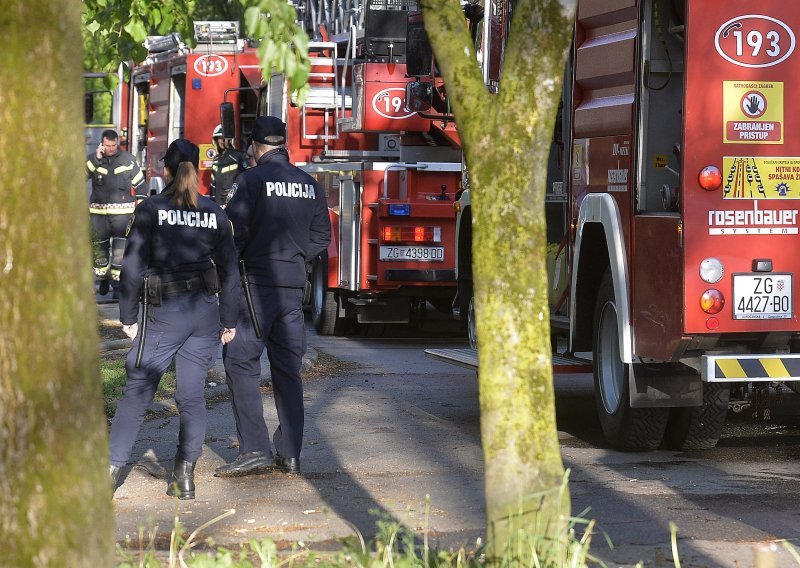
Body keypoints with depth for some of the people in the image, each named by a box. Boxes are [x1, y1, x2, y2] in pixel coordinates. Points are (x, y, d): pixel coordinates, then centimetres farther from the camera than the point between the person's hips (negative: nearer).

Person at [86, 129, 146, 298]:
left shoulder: (128, 160, 1)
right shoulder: (93, 159, 5)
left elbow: (139, 183, 7)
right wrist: (96, 158, -16)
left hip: (122, 212, -2)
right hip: (98, 212, 2)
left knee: (120, 250, -7)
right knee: (99, 247, 10)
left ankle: (117, 284, -2)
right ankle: (103, 279, 30)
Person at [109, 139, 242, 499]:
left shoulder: (151, 210, -5)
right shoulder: (214, 213, 5)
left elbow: (133, 266, -6)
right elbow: (229, 269, 6)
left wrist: (127, 317, 0)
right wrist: (230, 320, 13)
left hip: (165, 311, -3)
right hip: (206, 311, 3)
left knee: (137, 391, 2)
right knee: (193, 395, 7)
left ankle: (110, 468, -3)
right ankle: (185, 476, 3)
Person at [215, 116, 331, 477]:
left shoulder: (250, 180, -8)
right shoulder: (310, 185, 11)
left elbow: (234, 232, -12)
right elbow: (320, 237, 13)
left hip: (256, 283, -6)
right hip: (294, 285, 6)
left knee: (241, 363, -2)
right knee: (288, 369, 10)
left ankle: (255, 449, -10)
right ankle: (290, 454, 10)